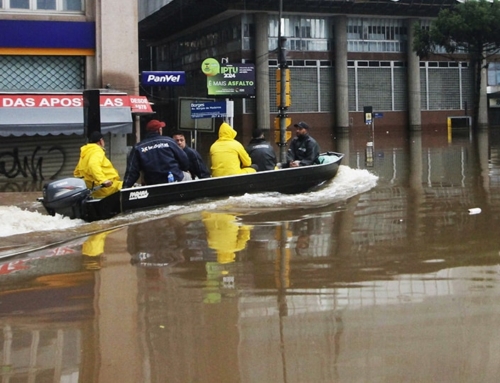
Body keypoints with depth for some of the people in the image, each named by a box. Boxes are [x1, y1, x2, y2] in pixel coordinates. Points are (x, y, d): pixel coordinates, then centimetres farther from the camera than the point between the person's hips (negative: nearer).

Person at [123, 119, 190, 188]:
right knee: (187, 176, 30)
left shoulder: (138, 147, 0)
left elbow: (131, 171, -5)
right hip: (176, 179, -1)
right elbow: (184, 160, 3)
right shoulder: (169, 141, -3)